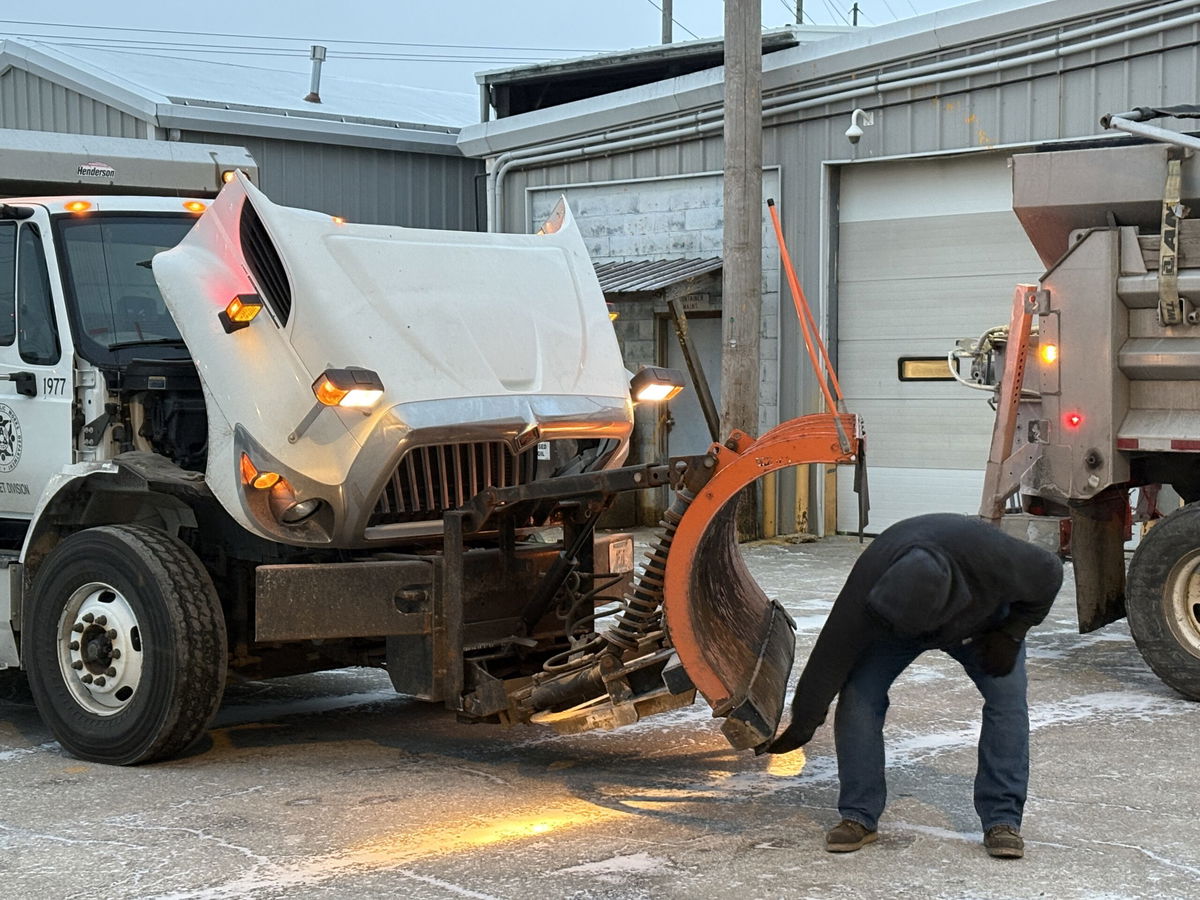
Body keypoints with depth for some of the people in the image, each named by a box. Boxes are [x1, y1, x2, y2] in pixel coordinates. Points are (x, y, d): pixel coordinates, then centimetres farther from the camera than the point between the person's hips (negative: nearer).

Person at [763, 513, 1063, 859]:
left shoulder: (992, 557, -45)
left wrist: (1010, 635, -22)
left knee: (1008, 698, -18)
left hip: (982, 619, 0)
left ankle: (1002, 819, -8)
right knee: (858, 694, -19)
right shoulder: (864, 593, -41)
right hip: (898, 629, 0)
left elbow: (1049, 575, -22)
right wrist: (801, 728, -20)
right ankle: (858, 816, -8)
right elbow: (829, 661, -29)